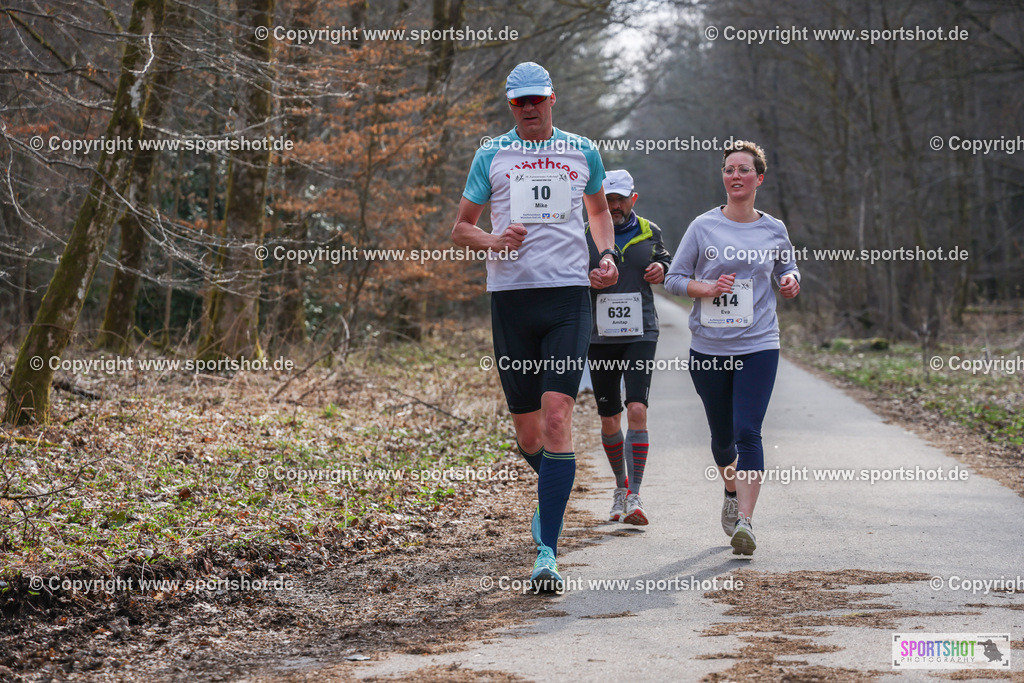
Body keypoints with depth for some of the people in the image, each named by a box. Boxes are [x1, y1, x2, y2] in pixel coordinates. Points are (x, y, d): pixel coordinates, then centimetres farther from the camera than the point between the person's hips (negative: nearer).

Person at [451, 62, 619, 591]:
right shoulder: (492, 154, 9)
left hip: (568, 295, -1)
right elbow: (460, 228, 12)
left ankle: (547, 552, -17)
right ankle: (552, 491, 42)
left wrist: (608, 254, 10)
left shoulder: (582, 151, 12)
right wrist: (493, 241, -9)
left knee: (557, 416, -16)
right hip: (511, 295, 1)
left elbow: (599, 210, 29)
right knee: (526, 427, 6)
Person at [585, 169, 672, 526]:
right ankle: (620, 486, 30)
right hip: (600, 337, 1)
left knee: (637, 410, -16)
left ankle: (634, 497, -17)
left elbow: (666, 262, 23)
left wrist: (662, 269, 0)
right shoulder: (585, 235, 2)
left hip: (641, 334, -1)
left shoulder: (650, 232, 6)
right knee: (609, 421, 7)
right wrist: (585, 278, -13)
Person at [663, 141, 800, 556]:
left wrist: (791, 283, -2)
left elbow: (789, 270, 21)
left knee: (748, 433, -15)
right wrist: (706, 289, -15)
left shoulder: (774, 231, 6)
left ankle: (745, 521, -19)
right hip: (709, 347, 1)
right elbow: (673, 279, 4)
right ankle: (732, 492, 42)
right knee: (722, 436, 13)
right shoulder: (703, 227, 1)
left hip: (758, 346, -1)